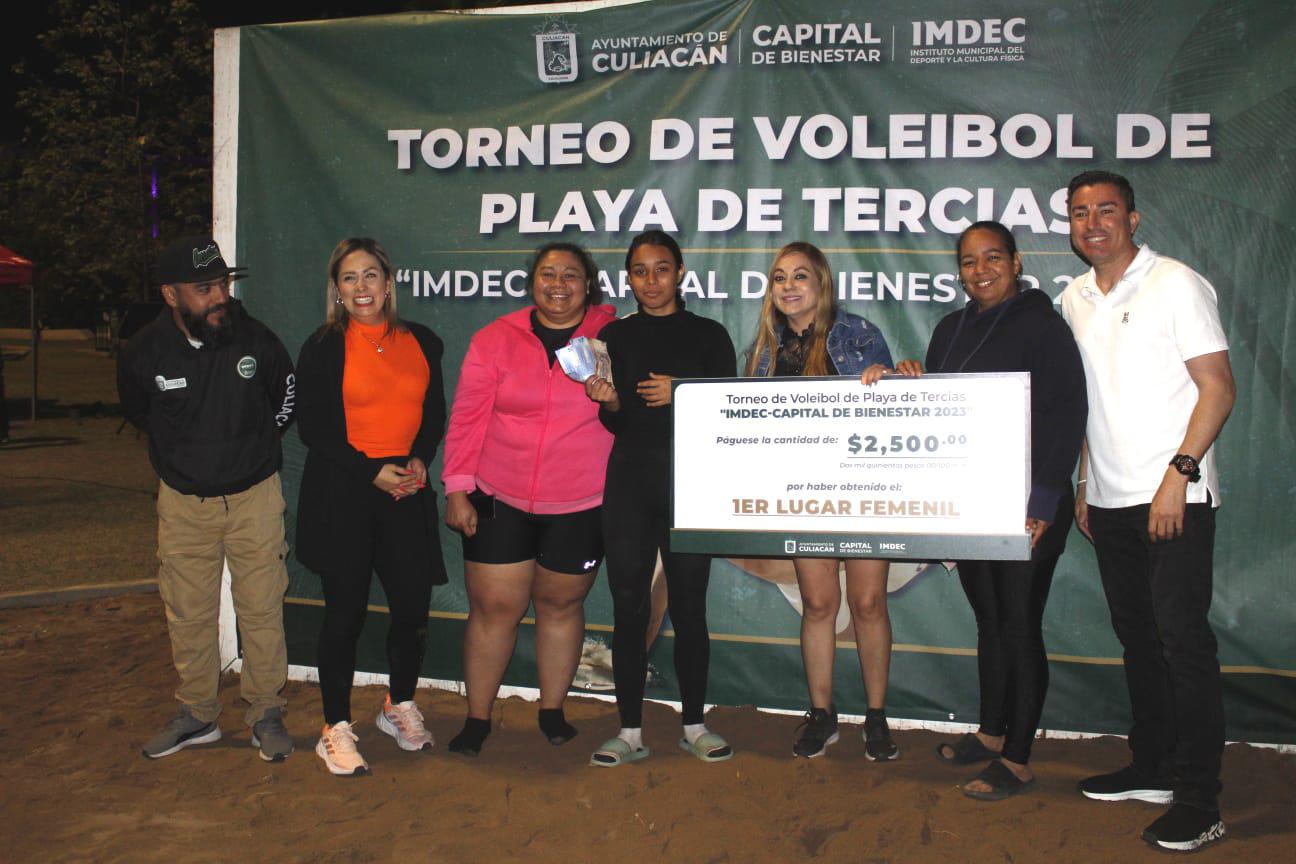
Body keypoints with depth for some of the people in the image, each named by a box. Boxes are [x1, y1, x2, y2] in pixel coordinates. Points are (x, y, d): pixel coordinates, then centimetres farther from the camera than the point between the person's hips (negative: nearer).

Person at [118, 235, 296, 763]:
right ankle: (196, 716, 27)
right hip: (183, 501, 2)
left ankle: (266, 714, 18)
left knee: (261, 609, 3)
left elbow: (286, 395, 7)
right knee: (188, 613, 11)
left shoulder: (257, 340, -15)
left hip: (254, 496, -1)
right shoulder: (145, 354, -12)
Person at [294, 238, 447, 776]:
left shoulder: (422, 343, 9)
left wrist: (419, 460, -6)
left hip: (407, 490, 3)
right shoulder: (323, 348, -1)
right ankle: (336, 728, 18)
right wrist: (372, 472, -13)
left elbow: (434, 413, 13)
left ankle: (399, 706, 30)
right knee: (345, 610, 3)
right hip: (340, 494, -3)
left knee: (413, 604, 4)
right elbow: (313, 428, -4)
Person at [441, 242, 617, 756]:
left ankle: (552, 710, 31)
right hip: (500, 501, 0)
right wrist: (457, 489, -2)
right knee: (493, 607, 5)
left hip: (581, 505, 0)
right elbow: (468, 417, 2)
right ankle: (477, 719, 21)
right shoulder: (496, 339, 1)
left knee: (561, 603, 13)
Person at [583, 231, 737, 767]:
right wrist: (608, 402, -14)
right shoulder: (615, 336, 10)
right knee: (629, 608, 2)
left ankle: (694, 726, 18)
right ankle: (630, 732, 12)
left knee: (688, 608, 3)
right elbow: (616, 424, 7)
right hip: (629, 485, 2)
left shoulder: (708, 335, 5)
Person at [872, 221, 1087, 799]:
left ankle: (1017, 761, 10)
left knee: (1019, 626, 0)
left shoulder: (1042, 325, -9)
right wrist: (912, 383, -4)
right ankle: (991, 733, 31)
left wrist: (1041, 504, -18)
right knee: (989, 620, 17)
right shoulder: (951, 329, 12)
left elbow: (1066, 416, -14)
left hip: (1026, 505, -7)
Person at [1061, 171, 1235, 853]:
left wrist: (1178, 472, -18)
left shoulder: (1176, 284, -6)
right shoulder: (1075, 299, 13)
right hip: (1109, 500, 6)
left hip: (1173, 496, -6)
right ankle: (1152, 768, 26)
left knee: (1183, 640, -6)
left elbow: (1217, 387, -10)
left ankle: (1198, 800, 1)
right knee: (1137, 637, 13)